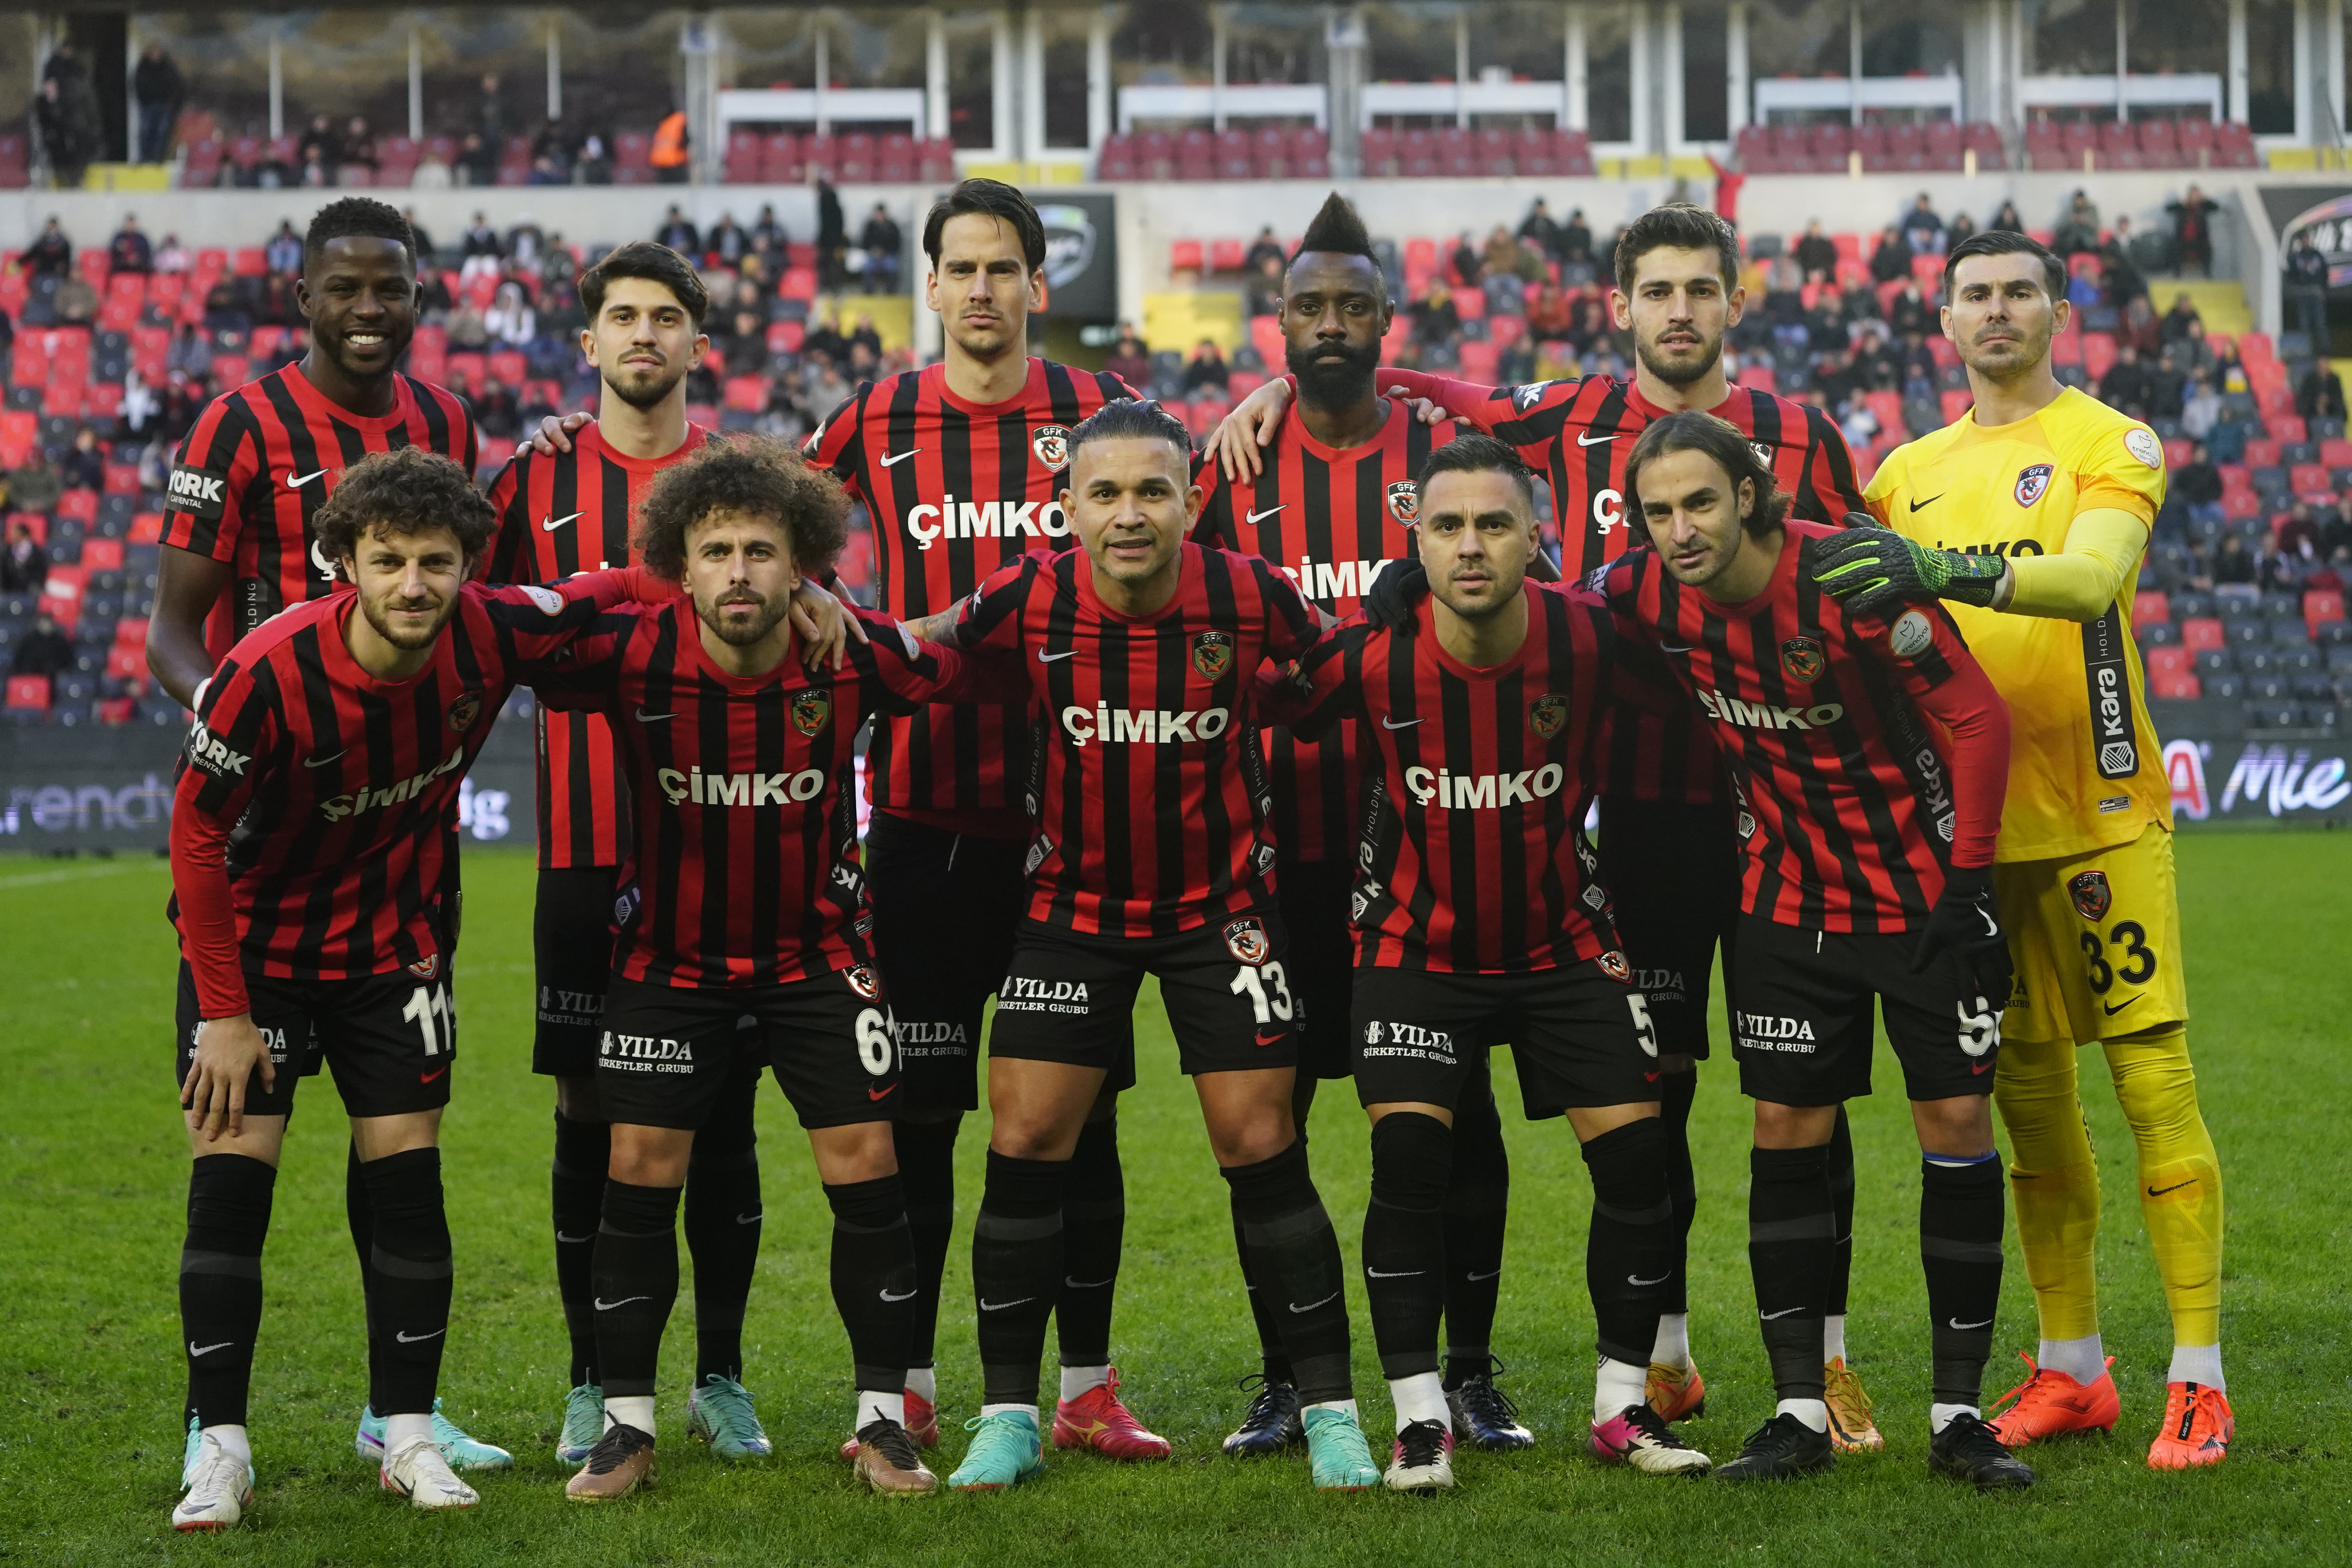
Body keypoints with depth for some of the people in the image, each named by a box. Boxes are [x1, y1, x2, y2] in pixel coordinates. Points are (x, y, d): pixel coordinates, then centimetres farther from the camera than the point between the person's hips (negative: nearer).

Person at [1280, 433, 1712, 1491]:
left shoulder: (1589, 637, -17)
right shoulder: (1371, 659, -20)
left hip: (1562, 941, 2)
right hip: (1418, 945, -1)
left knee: (1637, 1156, -4)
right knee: (1409, 1158, -15)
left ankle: (1623, 1403, 11)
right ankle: (1419, 1416, -4)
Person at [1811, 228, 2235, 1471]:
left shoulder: (2109, 445, -3)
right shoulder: (1911, 472, 15)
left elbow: (2090, 577, -21)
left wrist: (1950, 572, -35)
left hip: (2100, 810, -5)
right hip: (1973, 818, 5)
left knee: (2155, 1084, -7)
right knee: (2028, 1093, 9)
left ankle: (2199, 1379, -5)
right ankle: (2071, 1370, 18)